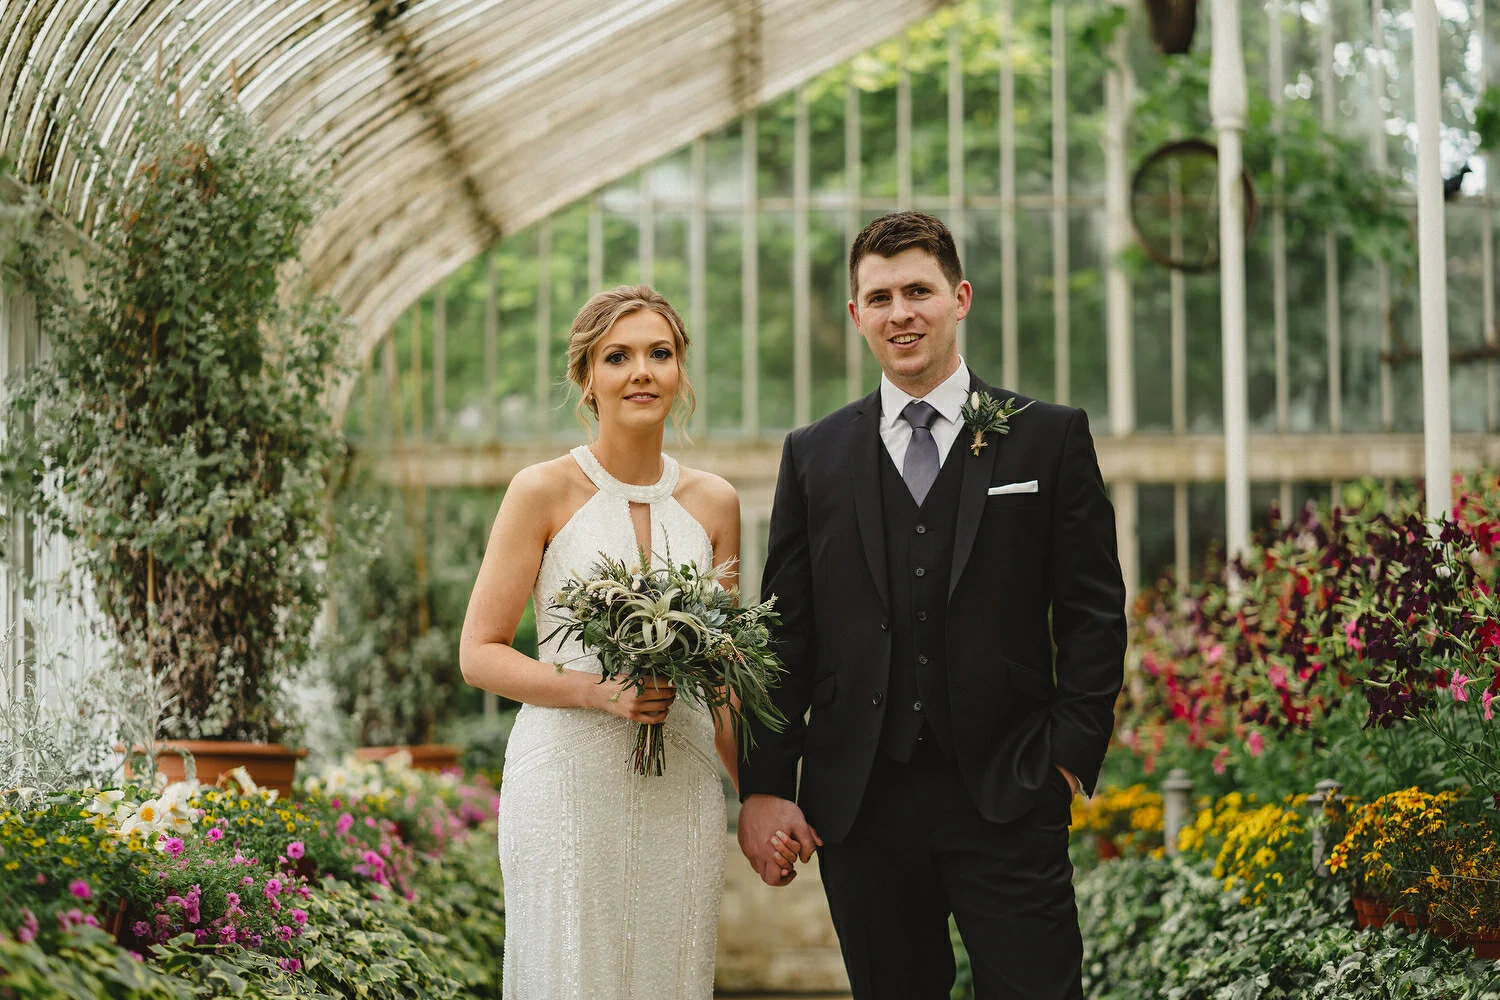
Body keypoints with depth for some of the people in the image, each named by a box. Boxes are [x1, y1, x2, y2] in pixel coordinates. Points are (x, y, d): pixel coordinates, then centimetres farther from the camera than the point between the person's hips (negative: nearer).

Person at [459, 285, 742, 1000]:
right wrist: (596, 691, -18)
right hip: (569, 783, -3)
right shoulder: (543, 492, -4)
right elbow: (479, 653, -4)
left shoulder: (714, 503, 8)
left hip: (681, 789, 4)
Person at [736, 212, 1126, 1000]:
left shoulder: (1050, 438, 5)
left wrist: (1069, 755, -5)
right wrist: (762, 787, 2)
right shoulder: (813, 456, 10)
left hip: (1008, 797, -2)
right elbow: (785, 633, 8)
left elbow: (1094, 613, 4)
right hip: (860, 807, 2)